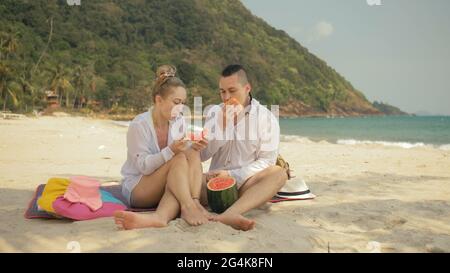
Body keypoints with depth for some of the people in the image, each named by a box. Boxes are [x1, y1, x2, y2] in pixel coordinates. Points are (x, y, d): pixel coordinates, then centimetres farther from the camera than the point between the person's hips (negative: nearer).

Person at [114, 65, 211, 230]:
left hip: (170, 185, 5)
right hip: (136, 188, -5)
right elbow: (143, 166, -17)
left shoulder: (179, 122, 3)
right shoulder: (140, 125, -13)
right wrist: (170, 151, -32)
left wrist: (193, 148, -18)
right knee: (179, 159, -28)